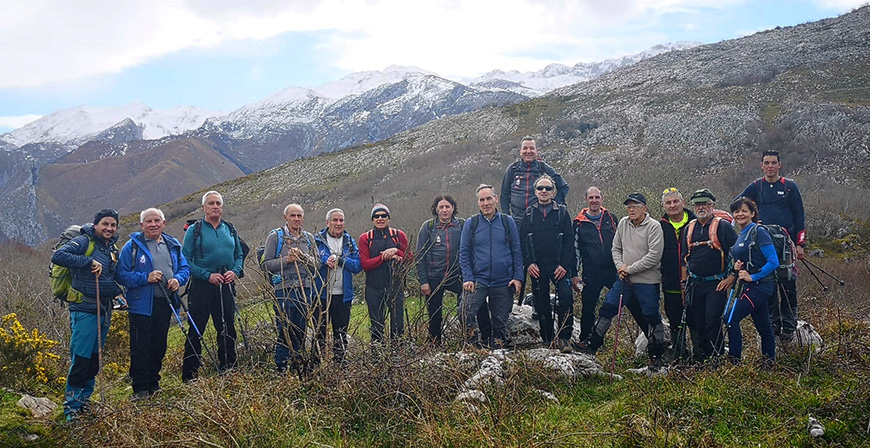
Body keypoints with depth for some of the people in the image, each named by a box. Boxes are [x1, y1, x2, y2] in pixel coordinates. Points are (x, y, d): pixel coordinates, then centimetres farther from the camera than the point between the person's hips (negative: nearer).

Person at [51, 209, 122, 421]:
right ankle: (72, 408, 0)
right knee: (80, 360, -9)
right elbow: (58, 256, -23)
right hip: (84, 310, -8)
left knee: (94, 360, 14)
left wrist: (119, 294, 11)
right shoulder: (84, 241, -8)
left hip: (104, 311, 8)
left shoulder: (113, 250, 15)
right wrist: (89, 262, -25)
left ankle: (85, 402, 25)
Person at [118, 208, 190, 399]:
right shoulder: (132, 246, -3)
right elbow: (122, 274, -8)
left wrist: (178, 279, -6)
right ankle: (140, 389, 3)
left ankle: (153, 384, 26)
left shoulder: (173, 245, 12)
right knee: (140, 347, -5)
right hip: (141, 304, -5)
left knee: (159, 346, 13)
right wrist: (146, 278, -20)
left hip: (165, 303, 5)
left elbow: (185, 268, 16)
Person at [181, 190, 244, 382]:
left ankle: (228, 371, 22)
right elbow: (185, 260, -7)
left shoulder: (230, 229, 11)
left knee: (227, 329, 10)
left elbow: (239, 255, 16)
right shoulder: (194, 230, -3)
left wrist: (234, 271, -4)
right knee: (196, 330, -1)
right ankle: (189, 376, 5)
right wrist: (207, 275, -16)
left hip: (225, 286, 4)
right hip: (201, 286, -4)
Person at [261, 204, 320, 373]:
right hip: (284, 290, -4)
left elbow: (317, 263, 10)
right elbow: (266, 264, -2)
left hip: (305, 290, 4)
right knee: (285, 331, -4)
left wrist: (303, 256, -7)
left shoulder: (309, 238, 15)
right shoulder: (275, 236, 2)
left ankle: (298, 366, 20)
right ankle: (281, 369, 4)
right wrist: (286, 260, -14)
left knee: (301, 332, 9)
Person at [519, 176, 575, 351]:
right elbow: (522, 241, 8)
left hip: (559, 266, -2)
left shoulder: (562, 212, 6)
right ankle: (548, 340, 14)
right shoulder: (529, 213, 10)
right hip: (537, 267, 2)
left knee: (566, 297, -18)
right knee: (541, 304, 3)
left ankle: (564, 338, -9)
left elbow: (569, 240, 1)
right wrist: (528, 263, -5)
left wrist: (564, 265, -9)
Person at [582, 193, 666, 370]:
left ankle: (656, 355, 17)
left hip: (647, 281, -5)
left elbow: (654, 256, -18)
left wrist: (630, 269, -16)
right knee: (607, 308, 5)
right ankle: (592, 345, 17)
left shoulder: (654, 226, -12)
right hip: (624, 279, 5)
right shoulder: (623, 224, 6)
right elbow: (616, 248, 14)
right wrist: (620, 266, -5)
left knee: (651, 316, 2)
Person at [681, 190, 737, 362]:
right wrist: (684, 283, 15)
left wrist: (732, 277, -11)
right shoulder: (689, 229, 12)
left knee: (712, 321, -13)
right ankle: (700, 359, 18)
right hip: (694, 284, 5)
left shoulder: (723, 226, -4)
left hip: (716, 284, -5)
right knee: (698, 324, 8)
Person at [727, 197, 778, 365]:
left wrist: (753, 277, -17)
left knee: (731, 318, -15)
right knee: (763, 325, 15)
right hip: (748, 286, 9)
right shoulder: (740, 236, 15)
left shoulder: (758, 232, -11)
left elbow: (773, 262, -17)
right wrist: (737, 267, 3)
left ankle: (735, 359, -9)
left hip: (759, 285, -9)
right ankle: (770, 360, 23)